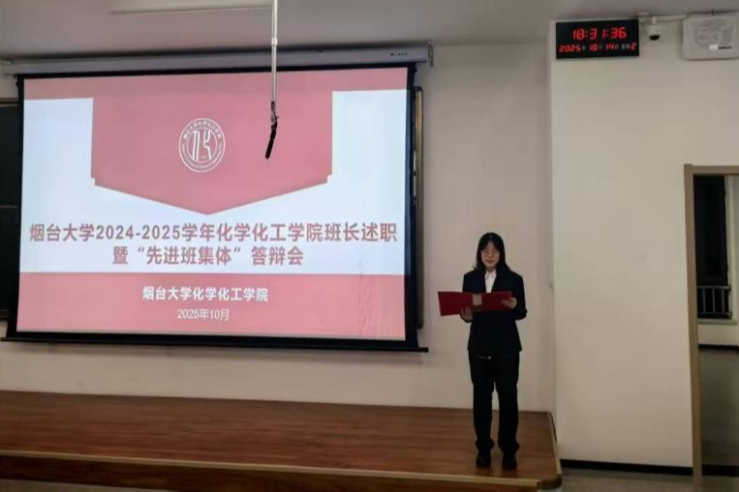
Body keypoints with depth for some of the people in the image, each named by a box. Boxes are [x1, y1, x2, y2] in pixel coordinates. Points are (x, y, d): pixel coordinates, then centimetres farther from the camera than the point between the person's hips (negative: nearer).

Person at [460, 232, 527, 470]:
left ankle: (508, 450, 17)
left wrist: (514, 306, -21)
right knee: (481, 396, 7)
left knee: (508, 397, 3)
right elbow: (465, 309, 7)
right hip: (479, 346, 2)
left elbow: (522, 313, 0)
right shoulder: (470, 278, 3)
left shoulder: (514, 279, -2)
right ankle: (483, 448, 20)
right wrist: (467, 316, -15)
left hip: (506, 347, -1)